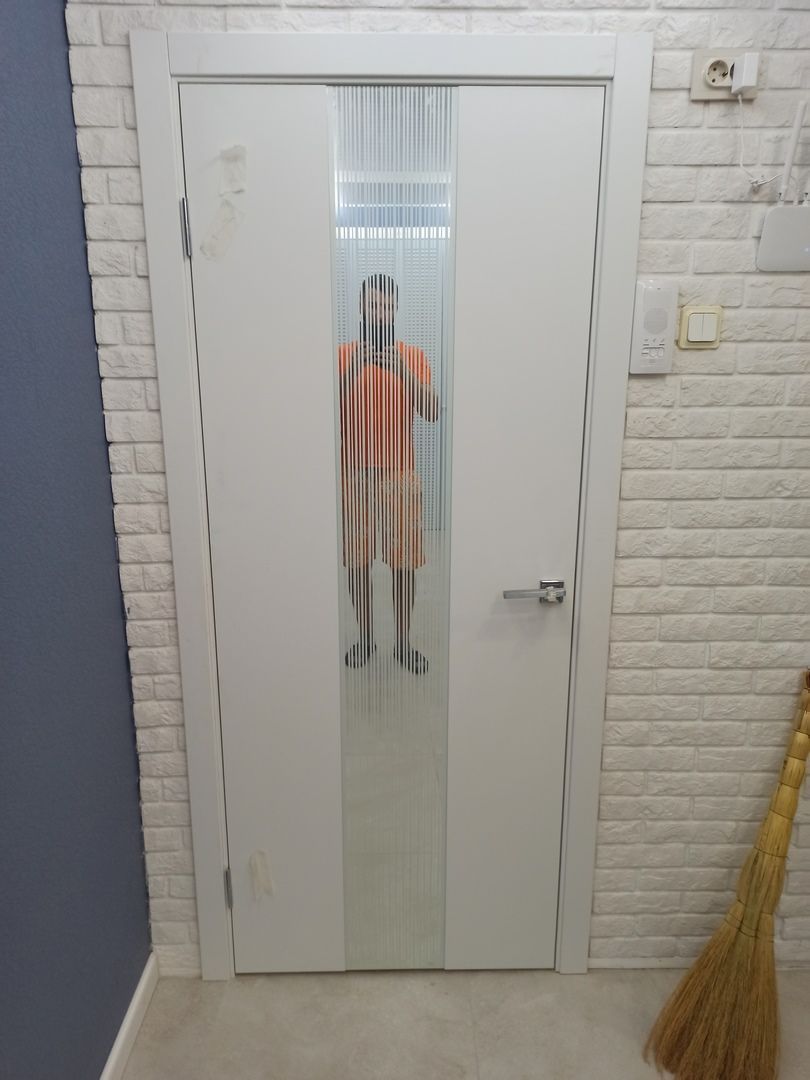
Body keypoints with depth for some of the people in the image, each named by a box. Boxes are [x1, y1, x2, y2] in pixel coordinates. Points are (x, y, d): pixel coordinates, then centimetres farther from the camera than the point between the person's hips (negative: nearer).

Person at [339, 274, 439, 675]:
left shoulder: (413, 356, 3)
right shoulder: (342, 354, 3)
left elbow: (432, 411, -9)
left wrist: (402, 370, -23)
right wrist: (353, 368, -23)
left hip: (399, 475, 0)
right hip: (353, 474, 0)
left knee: (404, 560, 4)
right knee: (356, 559, 8)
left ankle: (403, 641, 20)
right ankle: (365, 636, 24)